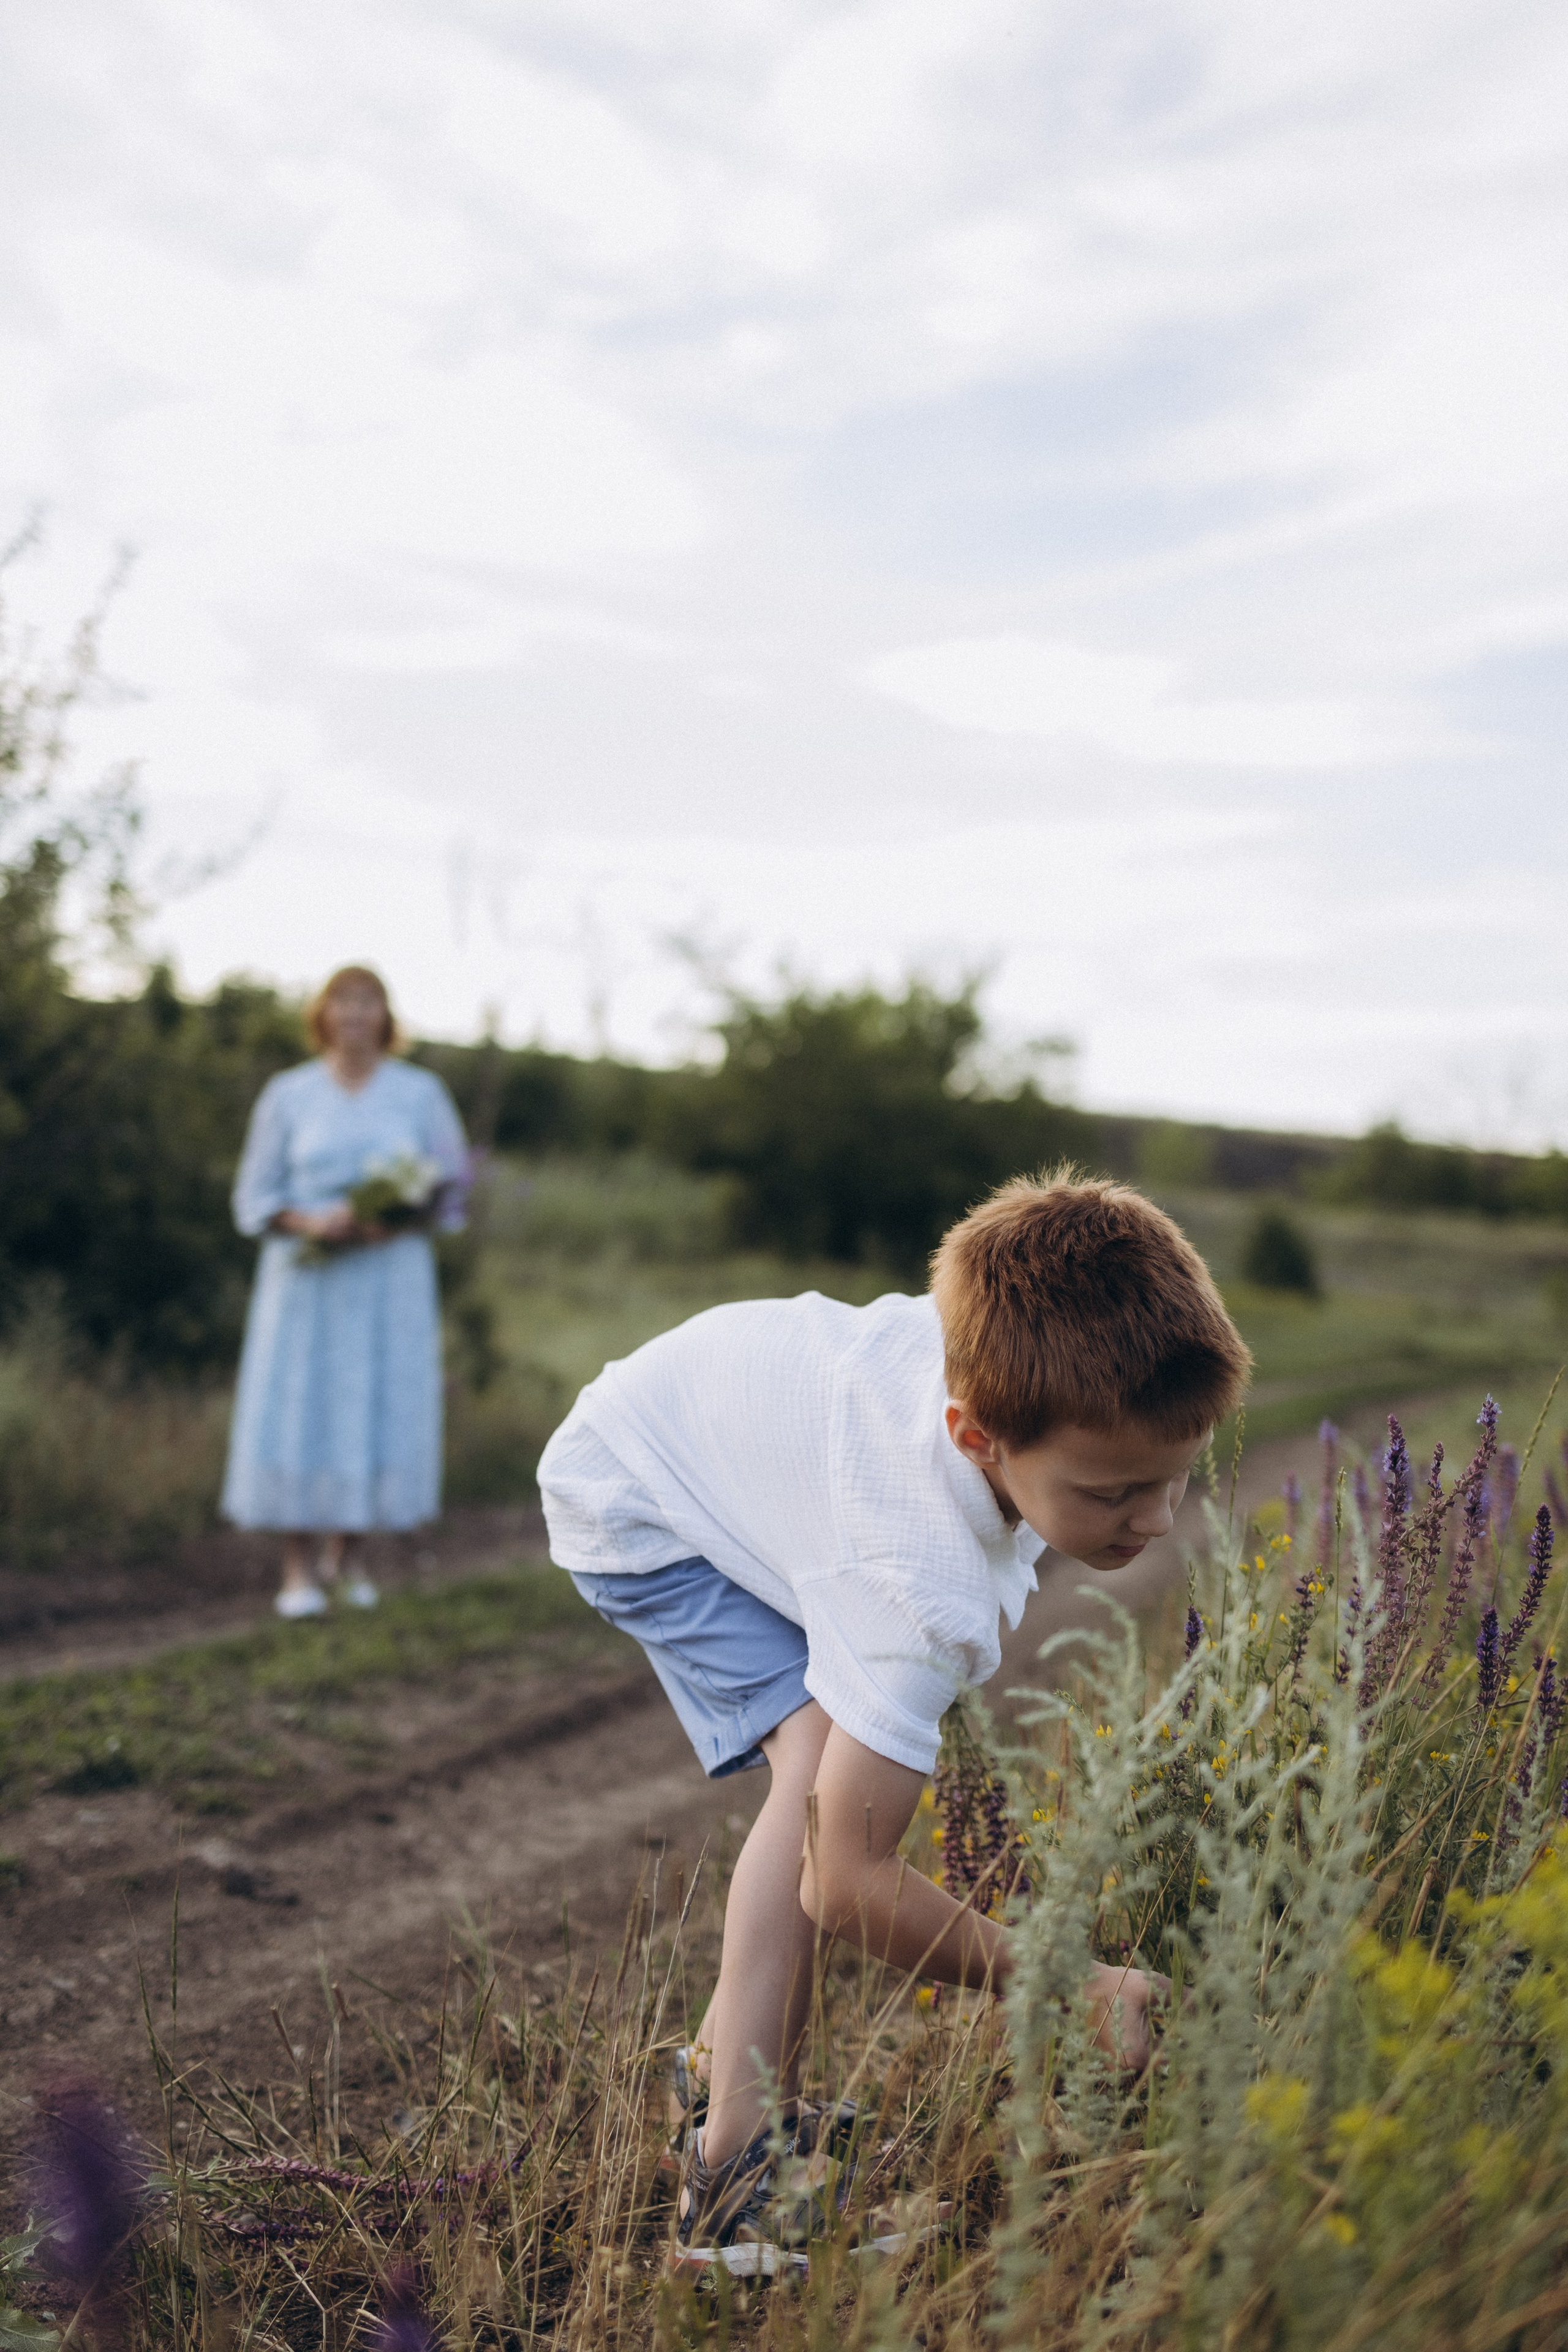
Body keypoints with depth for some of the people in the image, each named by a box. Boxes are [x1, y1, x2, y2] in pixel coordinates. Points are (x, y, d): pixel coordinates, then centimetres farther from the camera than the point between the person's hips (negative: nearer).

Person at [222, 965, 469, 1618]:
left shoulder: (420, 1092, 6)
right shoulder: (287, 1095, 5)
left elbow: (450, 1184, 9)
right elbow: (255, 1196, 6)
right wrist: (309, 1222, -13)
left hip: (391, 1276, 1)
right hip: (307, 1276, -1)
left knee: (381, 1410, -1)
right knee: (299, 1411, -4)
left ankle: (348, 1552, 15)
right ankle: (299, 1569, 3)